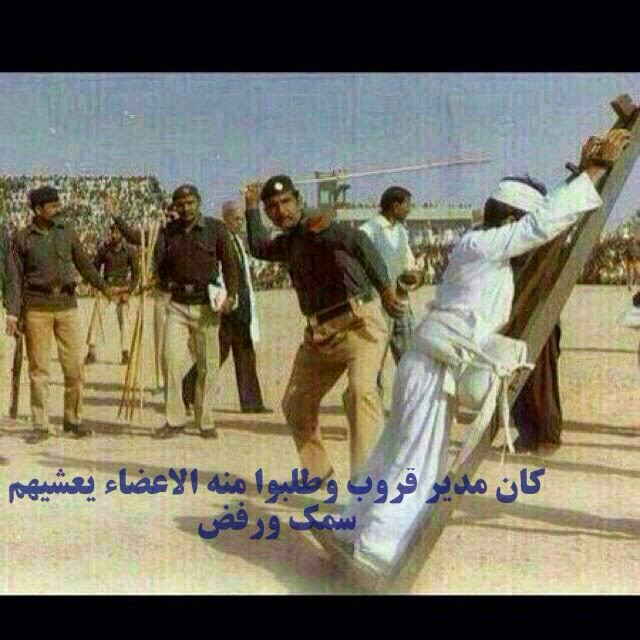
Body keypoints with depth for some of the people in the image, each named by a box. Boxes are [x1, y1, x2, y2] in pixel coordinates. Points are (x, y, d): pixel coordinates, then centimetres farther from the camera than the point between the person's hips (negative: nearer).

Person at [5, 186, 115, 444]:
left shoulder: (67, 232, 8)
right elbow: (15, 278, 0)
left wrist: (104, 287, 23)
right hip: (37, 307, -2)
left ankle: (73, 419, 15)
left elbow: (83, 263, 18)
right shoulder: (22, 239, 1)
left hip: (67, 305, 2)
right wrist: (12, 313, -8)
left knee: (74, 366, 0)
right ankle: (41, 425, 10)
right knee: (38, 367, 2)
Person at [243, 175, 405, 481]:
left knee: (361, 390, -30)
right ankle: (316, 471, 31)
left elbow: (358, 242, -30)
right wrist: (251, 207, 34)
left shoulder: (313, 226, -11)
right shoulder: (288, 242, 14)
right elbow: (259, 248, 38)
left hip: (358, 323, -9)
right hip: (318, 333, 9)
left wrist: (384, 289, -42)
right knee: (295, 404, 14)